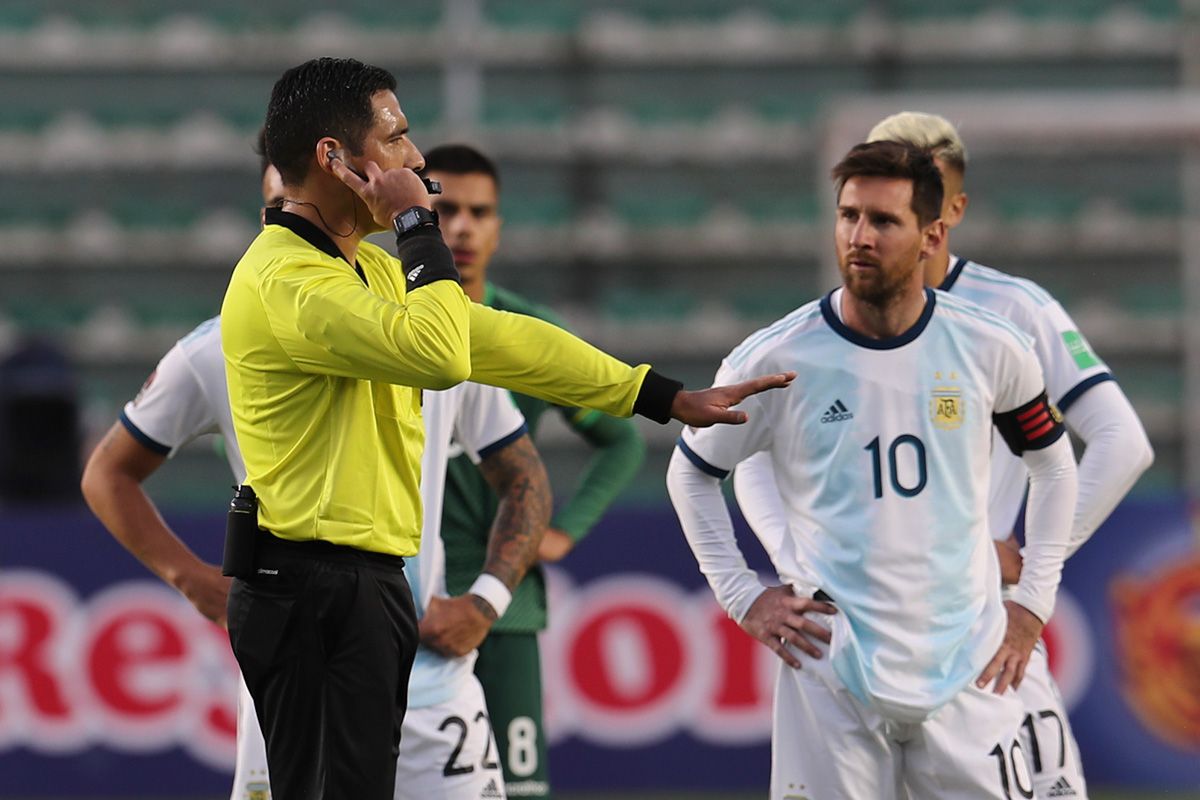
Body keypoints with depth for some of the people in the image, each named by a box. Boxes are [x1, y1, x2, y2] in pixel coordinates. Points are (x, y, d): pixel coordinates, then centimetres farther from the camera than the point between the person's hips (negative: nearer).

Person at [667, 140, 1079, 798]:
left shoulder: (990, 350, 0)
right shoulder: (775, 359, -5)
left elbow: (1053, 466, 17)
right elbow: (691, 473, 11)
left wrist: (1032, 603, 11)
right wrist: (742, 596, 4)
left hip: (967, 670, 1)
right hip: (829, 671, -1)